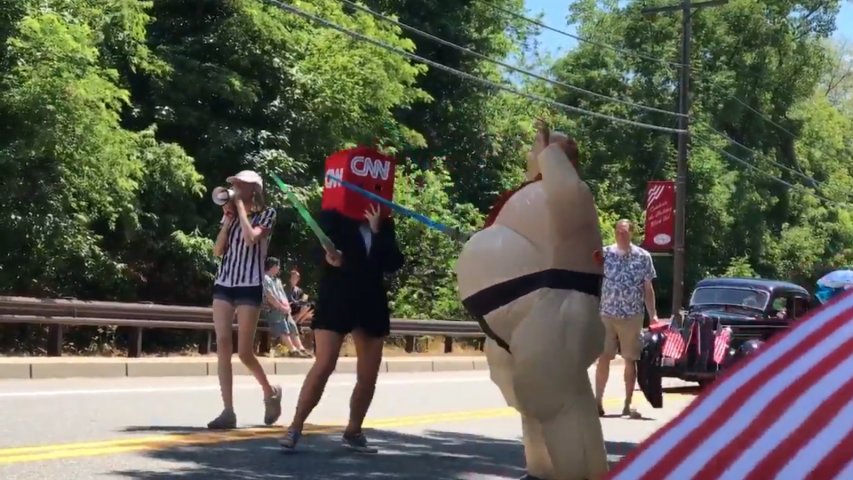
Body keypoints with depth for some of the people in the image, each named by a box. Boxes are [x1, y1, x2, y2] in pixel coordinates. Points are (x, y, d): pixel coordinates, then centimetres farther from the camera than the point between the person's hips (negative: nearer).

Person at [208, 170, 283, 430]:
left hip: (250, 286, -5)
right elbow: (218, 251, 7)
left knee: (244, 351, -6)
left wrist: (241, 207, -9)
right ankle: (228, 411, -6)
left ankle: (271, 392, 21)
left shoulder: (266, 214, -1)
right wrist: (228, 219, 0)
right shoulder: (231, 215, 14)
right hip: (223, 284, 5)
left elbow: (250, 238, -18)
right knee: (222, 345, -6)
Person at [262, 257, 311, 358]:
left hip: (281, 310, 8)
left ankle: (300, 348, -21)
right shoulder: (265, 278, -3)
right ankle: (292, 350, -34)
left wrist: (287, 306, 2)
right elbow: (269, 296, -13)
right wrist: (281, 307, -15)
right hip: (269, 309, -8)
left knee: (292, 325, -9)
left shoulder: (277, 280, 26)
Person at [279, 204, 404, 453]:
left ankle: (353, 431, 22)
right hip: (336, 299, -4)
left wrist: (377, 231, -10)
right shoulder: (333, 217, 1)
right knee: (323, 366, -13)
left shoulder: (383, 224, 9)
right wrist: (331, 255, -35)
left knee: (368, 375, 6)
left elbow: (393, 263, -1)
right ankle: (295, 428, -5)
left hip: (371, 302, 4)